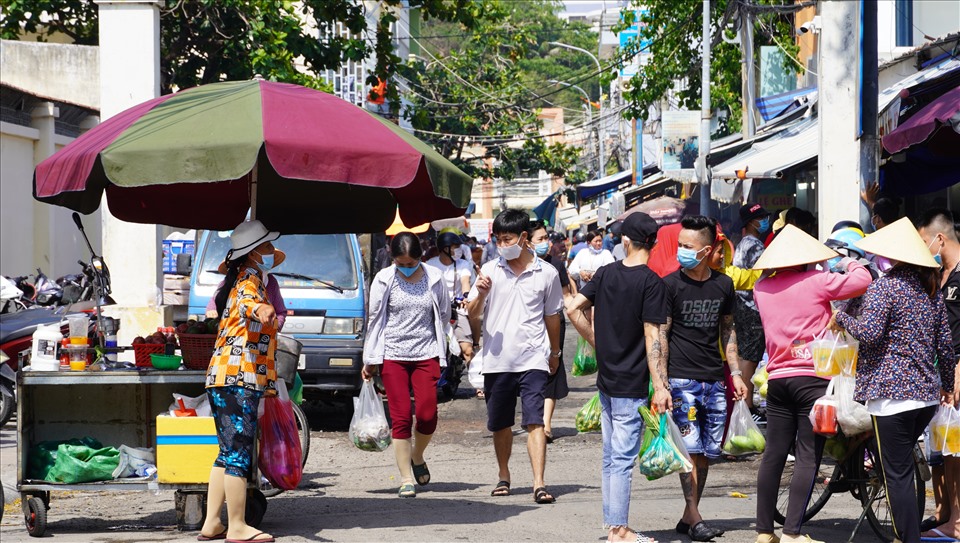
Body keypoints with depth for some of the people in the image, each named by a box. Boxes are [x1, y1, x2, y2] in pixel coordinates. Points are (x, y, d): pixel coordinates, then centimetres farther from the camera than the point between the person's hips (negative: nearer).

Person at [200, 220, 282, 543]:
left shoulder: (240, 280, 23)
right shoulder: (249, 281, -8)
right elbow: (248, 300, -35)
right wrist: (261, 308, -58)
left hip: (222, 380, 10)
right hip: (239, 379, -10)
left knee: (229, 453, 12)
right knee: (239, 454, -9)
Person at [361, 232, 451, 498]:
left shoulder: (435, 278, 1)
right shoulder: (384, 279, -1)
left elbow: (444, 316, 13)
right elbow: (375, 319, 6)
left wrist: (439, 351, 17)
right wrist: (370, 360, 9)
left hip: (426, 354, 1)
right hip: (392, 355, -1)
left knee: (427, 415, -9)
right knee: (401, 418, -5)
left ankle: (417, 456, 22)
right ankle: (406, 479, 1)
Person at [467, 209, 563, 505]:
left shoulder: (546, 273, 2)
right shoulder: (490, 270, 4)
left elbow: (552, 315, 14)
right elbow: (472, 314, 3)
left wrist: (555, 352, 22)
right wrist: (481, 294, -17)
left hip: (533, 359, -2)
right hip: (497, 360, 2)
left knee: (534, 421, -13)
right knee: (500, 424, 12)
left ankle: (539, 484, -17)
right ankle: (504, 477, 31)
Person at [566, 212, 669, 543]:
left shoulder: (606, 273, 4)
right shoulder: (651, 282, -14)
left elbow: (573, 309, 4)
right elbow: (652, 337, -17)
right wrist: (660, 386, -16)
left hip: (606, 379, 6)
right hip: (632, 385, -6)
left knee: (611, 456, 14)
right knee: (623, 459, -3)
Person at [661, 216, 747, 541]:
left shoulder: (723, 285, 10)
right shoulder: (670, 285, -3)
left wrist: (735, 373, 13)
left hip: (714, 381, 5)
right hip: (682, 379, -5)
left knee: (707, 453, 4)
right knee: (690, 450, -10)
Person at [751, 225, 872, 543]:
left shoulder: (762, 288, 8)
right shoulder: (816, 282, -7)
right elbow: (863, 281, -10)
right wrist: (849, 262, 9)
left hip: (778, 379, 5)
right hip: (812, 378, -5)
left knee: (774, 454, 9)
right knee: (808, 456, -4)